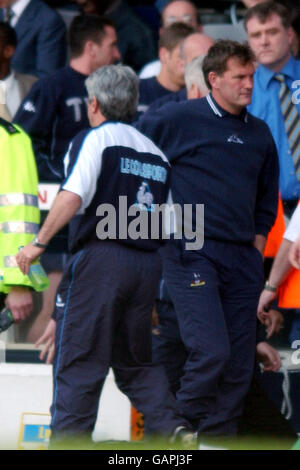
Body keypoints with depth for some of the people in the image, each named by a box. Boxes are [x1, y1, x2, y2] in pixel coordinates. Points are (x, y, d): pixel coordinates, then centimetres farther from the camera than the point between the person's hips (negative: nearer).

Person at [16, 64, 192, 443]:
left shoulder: (93, 139, -1)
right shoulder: (155, 153, 18)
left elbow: (72, 196, -17)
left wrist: (38, 243, -11)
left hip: (100, 258, -6)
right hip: (147, 263, 6)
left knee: (79, 359, -3)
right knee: (135, 361, 15)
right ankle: (171, 428, -2)